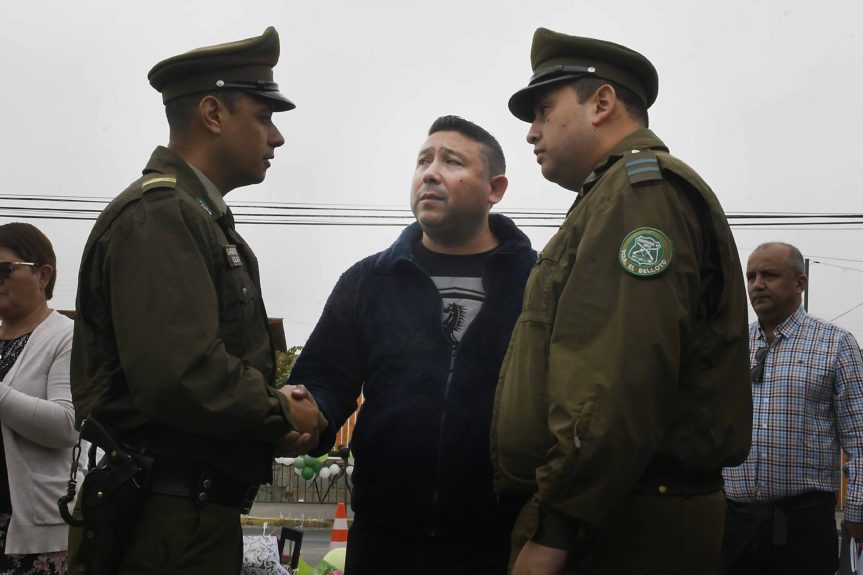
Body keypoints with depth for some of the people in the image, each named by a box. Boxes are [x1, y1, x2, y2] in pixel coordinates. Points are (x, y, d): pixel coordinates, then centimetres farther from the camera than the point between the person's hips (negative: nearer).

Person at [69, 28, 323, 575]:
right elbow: (179, 375, -27)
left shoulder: (204, 219, 18)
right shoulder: (158, 214, -14)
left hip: (198, 508, 10)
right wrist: (281, 413, -11)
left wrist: (274, 424, 5)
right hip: (169, 524, -10)